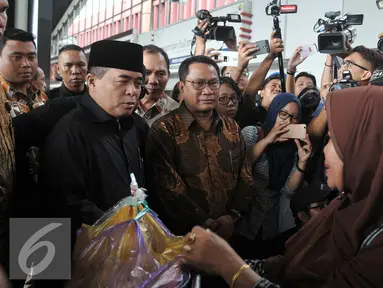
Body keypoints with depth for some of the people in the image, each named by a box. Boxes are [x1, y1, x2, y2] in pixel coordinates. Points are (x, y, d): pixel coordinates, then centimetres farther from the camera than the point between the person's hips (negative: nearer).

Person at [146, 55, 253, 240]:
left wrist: (233, 216, -7)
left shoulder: (232, 128, 7)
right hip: (183, 235, -4)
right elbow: (168, 187, -18)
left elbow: (245, 176, 6)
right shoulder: (164, 130, -11)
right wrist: (206, 224, -17)